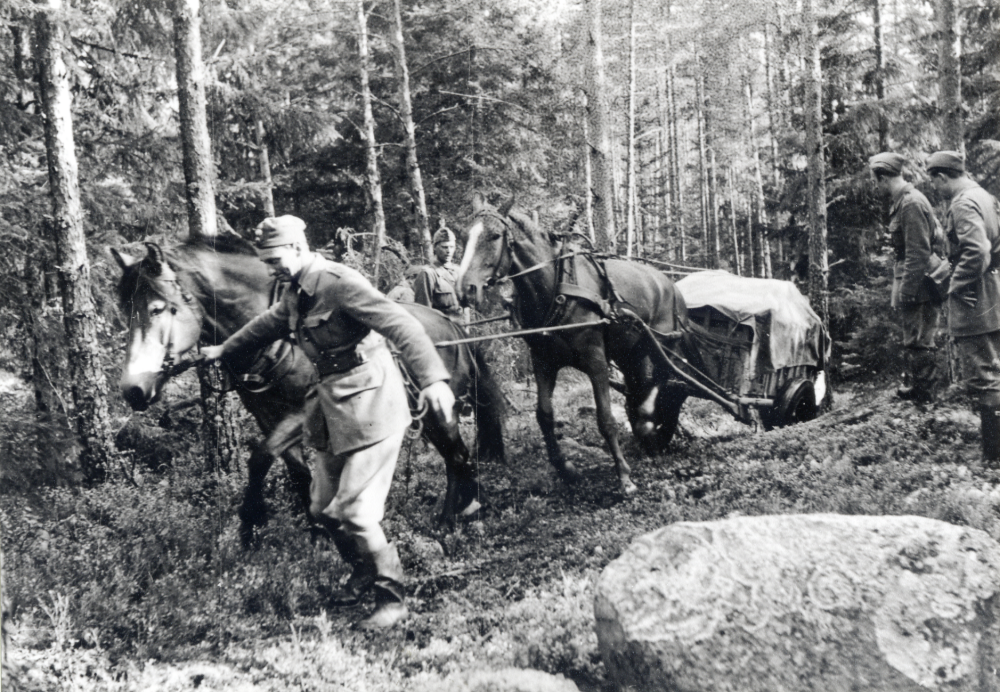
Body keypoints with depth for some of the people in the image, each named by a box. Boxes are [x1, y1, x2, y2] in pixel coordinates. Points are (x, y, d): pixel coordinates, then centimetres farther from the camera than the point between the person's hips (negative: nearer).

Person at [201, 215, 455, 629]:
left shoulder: (339, 283, -18)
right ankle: (364, 572, 37)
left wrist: (432, 378, -40)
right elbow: (266, 326, 32)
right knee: (324, 508, 15)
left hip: (369, 404, -9)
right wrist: (224, 351, 47)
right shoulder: (295, 294, 11)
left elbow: (401, 326, -28)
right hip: (335, 407, 9)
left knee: (354, 509, -11)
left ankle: (392, 599, 3)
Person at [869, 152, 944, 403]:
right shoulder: (902, 201, 13)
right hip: (917, 285, 10)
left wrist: (906, 291, -20)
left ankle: (924, 397, 5)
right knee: (914, 342, 17)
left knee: (919, 343, -2)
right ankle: (918, 387, 27)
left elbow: (918, 253, -22)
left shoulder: (911, 204, -19)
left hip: (918, 286, -10)